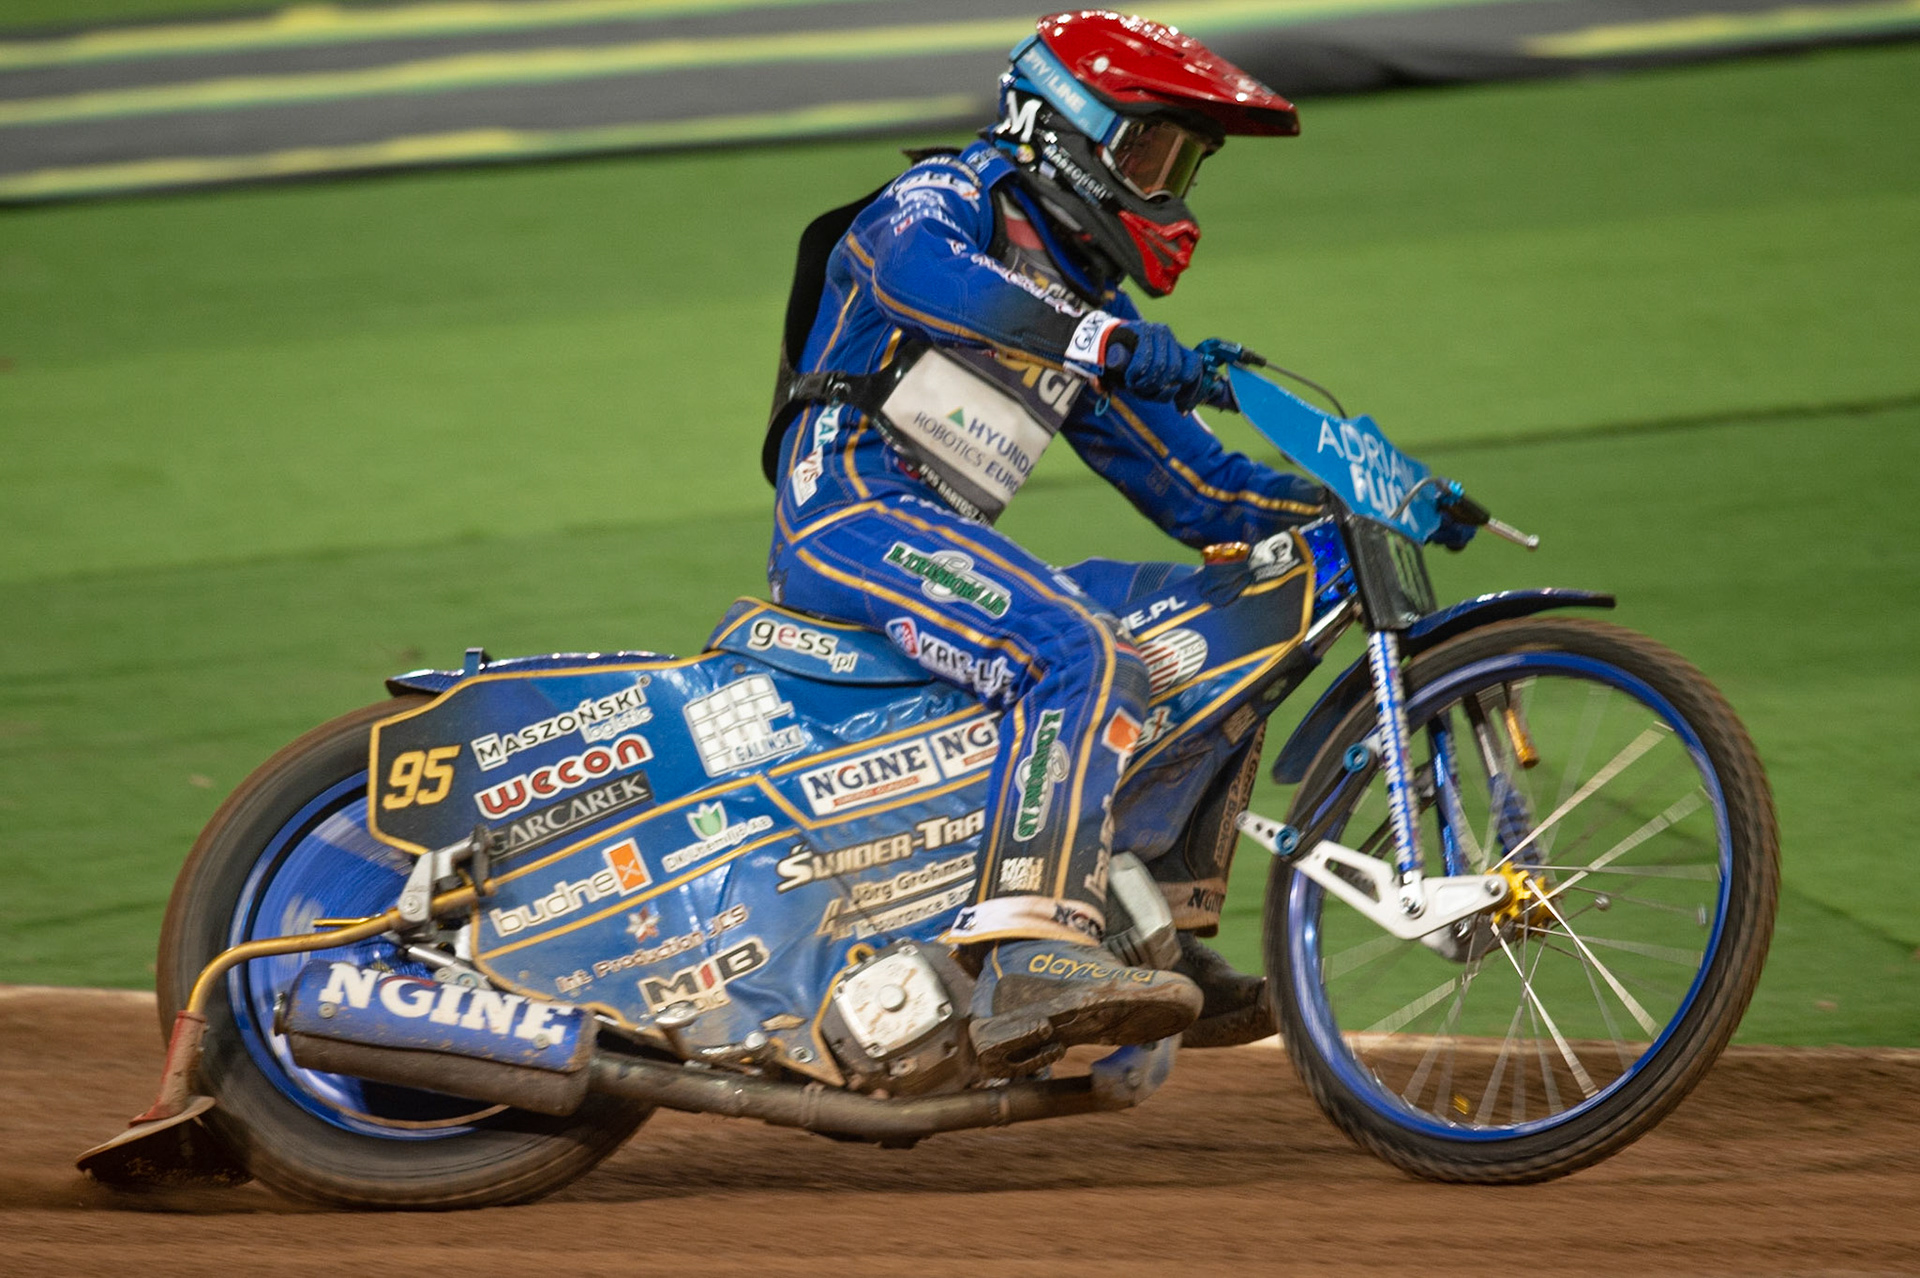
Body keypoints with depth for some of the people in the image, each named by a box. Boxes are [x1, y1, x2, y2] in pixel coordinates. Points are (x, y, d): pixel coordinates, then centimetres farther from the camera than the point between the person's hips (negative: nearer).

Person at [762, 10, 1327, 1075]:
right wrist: (1108, 341, -35)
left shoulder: (1086, 306, 24)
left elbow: (1194, 490, 23)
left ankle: (1172, 947, 16)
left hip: (944, 547, 9)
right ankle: (1032, 965, -45)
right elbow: (922, 272, -26)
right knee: (1083, 657, -31)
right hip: (849, 511, -9)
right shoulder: (950, 194, 1)